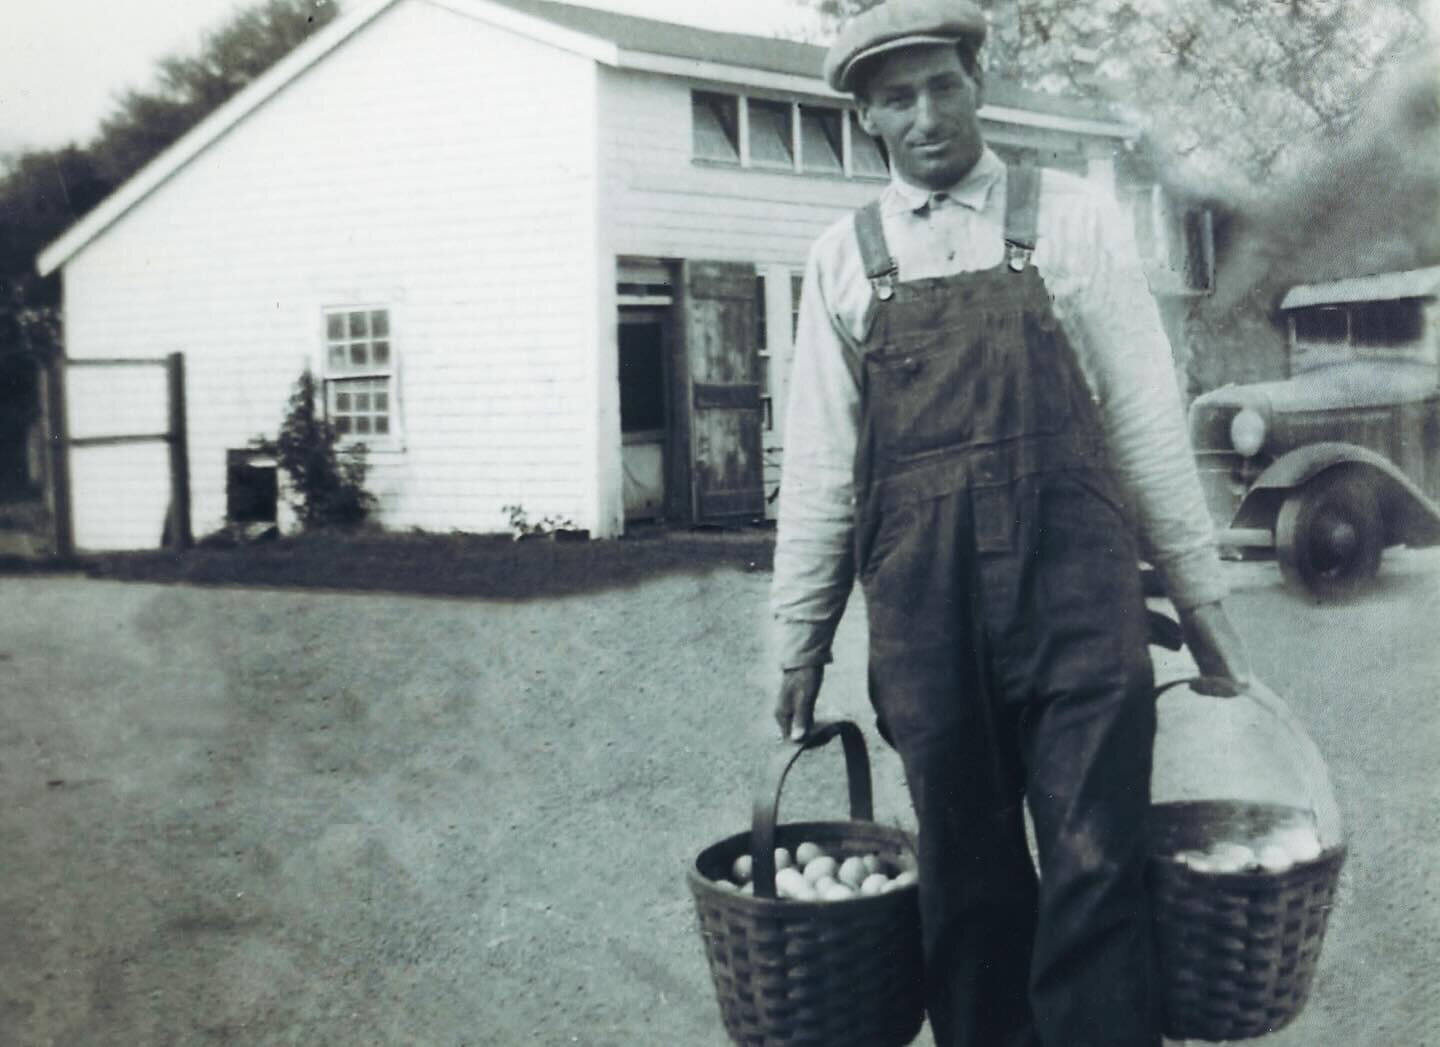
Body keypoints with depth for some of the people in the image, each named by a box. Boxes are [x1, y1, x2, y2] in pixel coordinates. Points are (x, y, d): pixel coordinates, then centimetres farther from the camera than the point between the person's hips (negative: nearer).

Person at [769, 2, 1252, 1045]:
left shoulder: (1074, 218, 5)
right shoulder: (842, 258, 9)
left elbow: (1145, 414, 5)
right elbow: (819, 458, 9)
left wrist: (1201, 595, 5)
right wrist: (801, 634, 9)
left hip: (1074, 585, -1)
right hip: (923, 605, 2)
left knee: (1096, 869, -3)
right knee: (967, 880, 9)